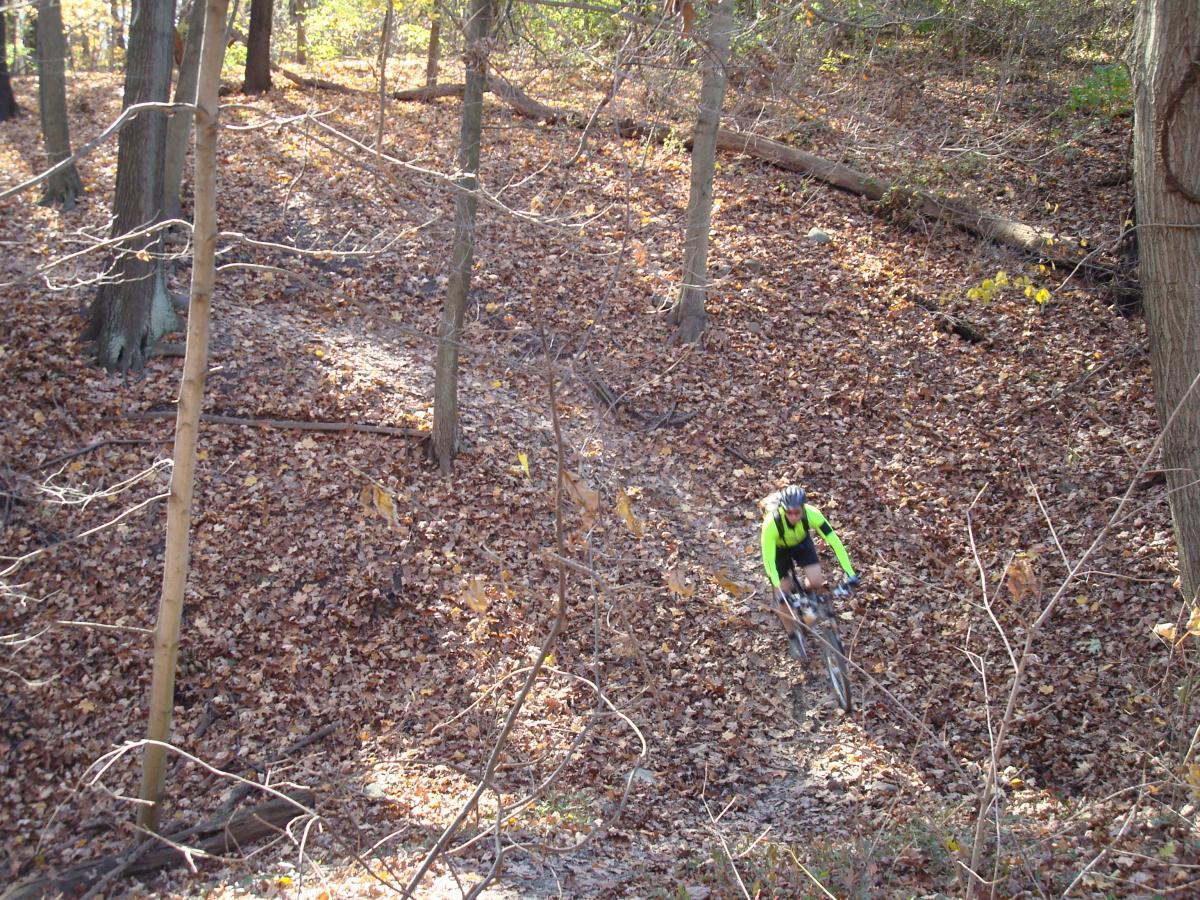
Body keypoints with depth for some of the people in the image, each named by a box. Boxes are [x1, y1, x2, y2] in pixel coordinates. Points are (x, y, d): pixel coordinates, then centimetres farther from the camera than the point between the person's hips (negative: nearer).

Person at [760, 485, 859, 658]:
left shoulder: (812, 514, -36)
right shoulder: (771, 522, -41)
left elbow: (835, 541, -32)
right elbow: (768, 559, -37)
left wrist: (850, 573, -36)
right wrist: (779, 590, -43)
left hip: (802, 543, 2)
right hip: (779, 548, -2)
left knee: (817, 582, -18)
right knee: (784, 598, -7)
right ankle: (793, 636, 17)